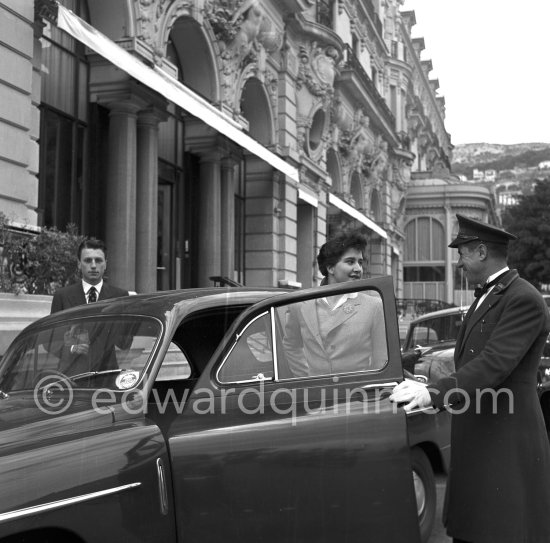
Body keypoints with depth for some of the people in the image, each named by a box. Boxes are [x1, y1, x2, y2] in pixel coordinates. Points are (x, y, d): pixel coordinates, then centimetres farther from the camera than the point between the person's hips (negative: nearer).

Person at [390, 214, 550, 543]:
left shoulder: (524, 300, -13)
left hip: (506, 442, -9)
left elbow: (494, 364, -23)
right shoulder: (486, 297, 17)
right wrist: (429, 390, 8)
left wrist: (435, 393, -30)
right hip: (476, 439, 9)